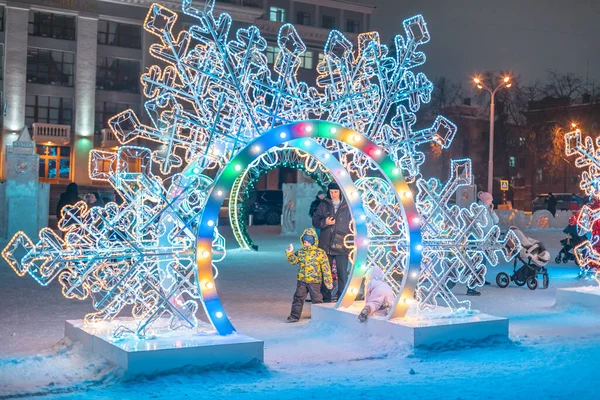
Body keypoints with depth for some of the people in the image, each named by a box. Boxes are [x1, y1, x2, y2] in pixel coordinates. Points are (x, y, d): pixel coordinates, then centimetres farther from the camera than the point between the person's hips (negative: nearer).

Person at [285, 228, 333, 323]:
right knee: (298, 298, 6)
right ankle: (294, 316, 12)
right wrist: (289, 253, -15)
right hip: (301, 280, 4)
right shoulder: (300, 252, 6)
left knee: (316, 299, 6)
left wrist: (328, 281, -8)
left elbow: (325, 268, -6)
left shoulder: (320, 253, -7)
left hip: (315, 280, -4)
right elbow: (293, 261, 1)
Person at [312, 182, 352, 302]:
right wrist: (324, 222, -12)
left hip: (342, 245, -2)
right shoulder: (324, 205, 7)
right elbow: (315, 221, 8)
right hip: (326, 245, 2)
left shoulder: (347, 206, 3)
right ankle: (326, 297, 16)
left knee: (343, 273, -3)